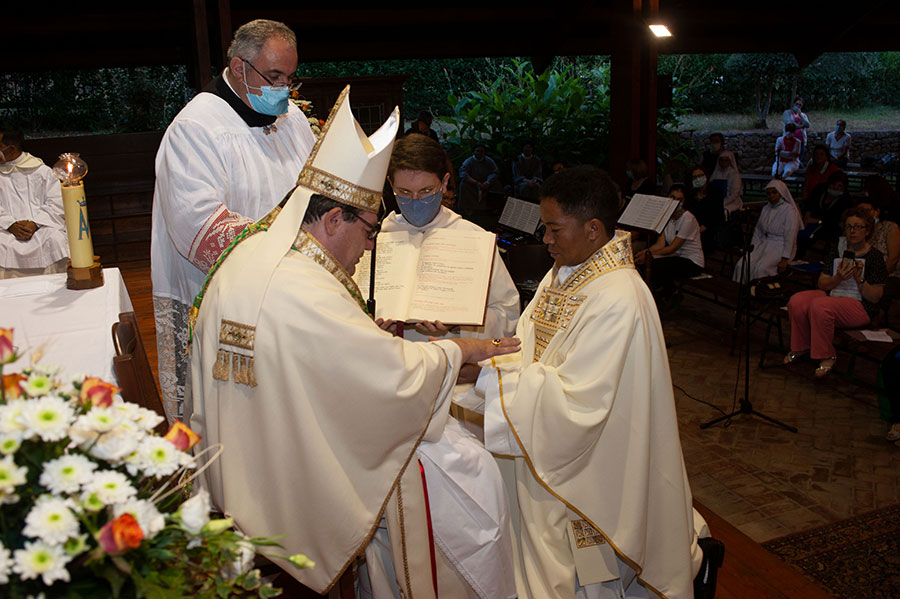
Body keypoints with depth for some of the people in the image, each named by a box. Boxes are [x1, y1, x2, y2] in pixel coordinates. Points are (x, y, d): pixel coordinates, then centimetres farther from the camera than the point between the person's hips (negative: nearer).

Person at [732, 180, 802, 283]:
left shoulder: (789, 210, -8)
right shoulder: (766, 208, 15)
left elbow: (790, 237, -14)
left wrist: (784, 260, -21)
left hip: (780, 247, -6)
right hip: (765, 243, 6)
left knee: (760, 268, -32)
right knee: (741, 265, -20)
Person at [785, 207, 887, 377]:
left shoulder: (875, 256, -2)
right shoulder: (837, 251, 12)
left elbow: (875, 297, -5)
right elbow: (821, 284, 6)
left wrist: (859, 279, -20)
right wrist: (838, 278, -14)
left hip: (860, 306, -5)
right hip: (832, 296, 5)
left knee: (820, 305, -34)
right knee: (796, 301, -22)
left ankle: (827, 355, -18)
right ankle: (802, 347, -3)